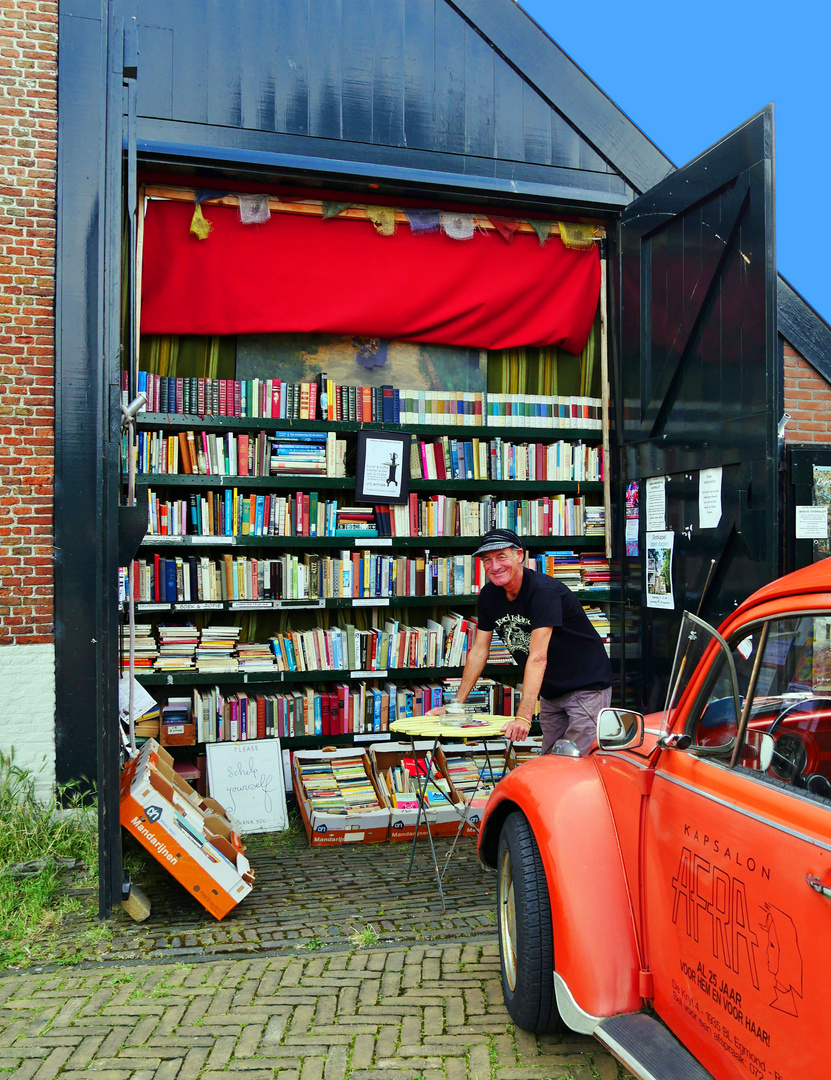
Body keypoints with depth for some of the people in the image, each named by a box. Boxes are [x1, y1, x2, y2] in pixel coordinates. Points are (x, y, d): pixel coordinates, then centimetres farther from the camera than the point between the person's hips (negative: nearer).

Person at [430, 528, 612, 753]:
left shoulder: (543, 591, -26)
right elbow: (479, 650, 4)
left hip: (586, 686, -7)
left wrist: (523, 717, -39)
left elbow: (537, 658, -34)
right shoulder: (489, 595, -3)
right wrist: (456, 703, 2)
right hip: (551, 691, 7)